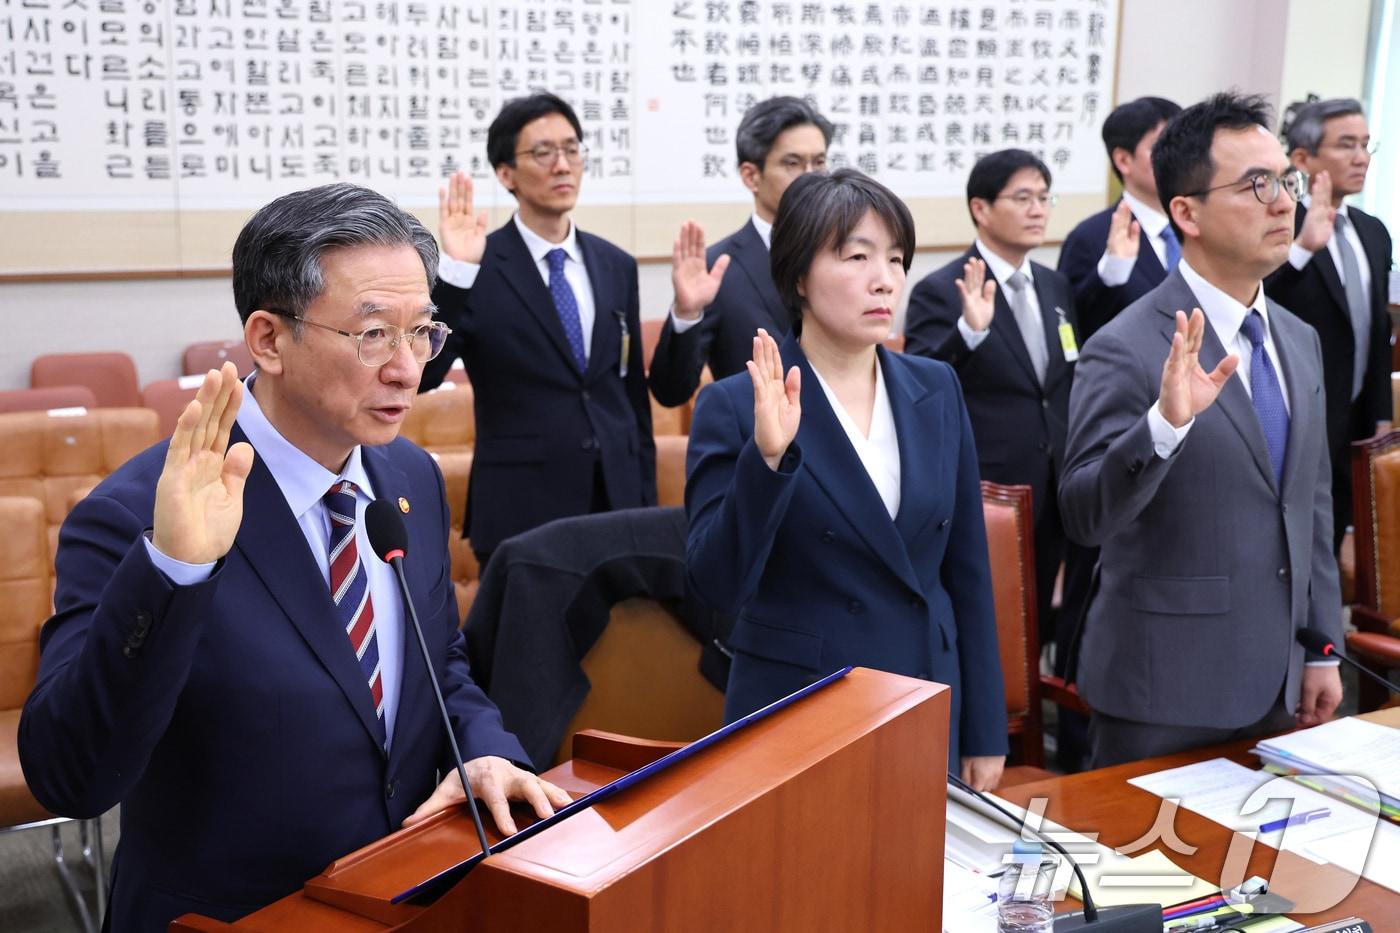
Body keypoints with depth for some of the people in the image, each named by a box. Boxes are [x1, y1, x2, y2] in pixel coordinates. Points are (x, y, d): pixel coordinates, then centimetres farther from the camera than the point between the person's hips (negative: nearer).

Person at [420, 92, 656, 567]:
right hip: (521, 513, -4)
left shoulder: (616, 266, 9)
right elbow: (419, 377, -17)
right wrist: (454, 272, -26)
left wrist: (646, 503, 12)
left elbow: (634, 395, 13)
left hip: (616, 506, 4)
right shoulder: (478, 269, -6)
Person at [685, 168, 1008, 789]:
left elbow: (968, 569, 6)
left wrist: (984, 734, 7)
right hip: (796, 714, -4)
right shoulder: (734, 406, -10)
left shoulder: (936, 390, 3)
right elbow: (717, 585, -16)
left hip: (930, 709, 4)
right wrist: (766, 457, -30)